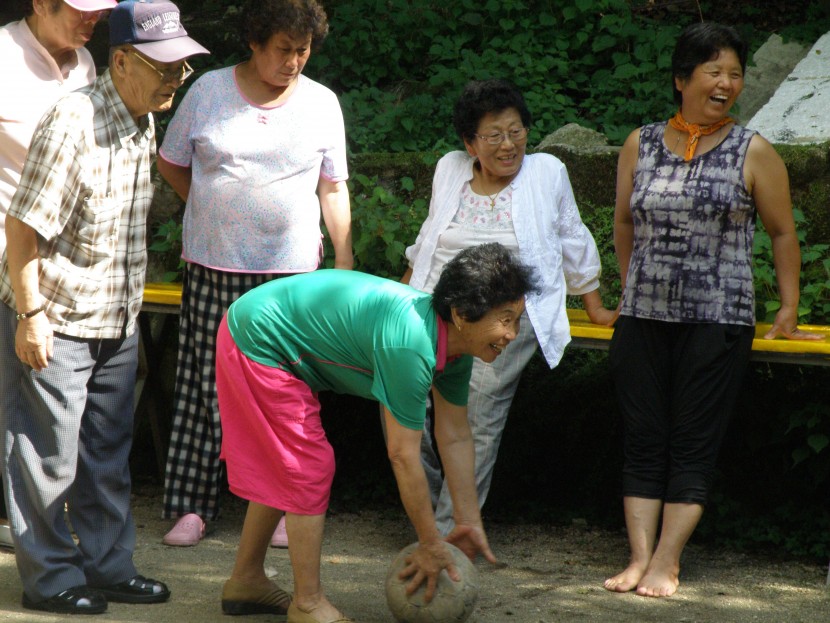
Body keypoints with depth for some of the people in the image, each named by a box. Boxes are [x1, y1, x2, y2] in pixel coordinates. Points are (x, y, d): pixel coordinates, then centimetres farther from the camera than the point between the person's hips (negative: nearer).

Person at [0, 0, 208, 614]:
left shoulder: (143, 123, 5)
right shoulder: (73, 124, -22)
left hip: (117, 320, 8)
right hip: (55, 322, -8)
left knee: (108, 452, 16)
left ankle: (108, 566, 26)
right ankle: (51, 578, 13)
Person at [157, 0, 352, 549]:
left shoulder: (322, 103, 5)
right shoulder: (208, 91, 2)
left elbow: (334, 189, 8)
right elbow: (172, 163, 13)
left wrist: (346, 268, 5)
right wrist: (215, 211, 7)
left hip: (290, 271, 0)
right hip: (214, 267, 0)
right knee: (208, 384, 2)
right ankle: (192, 506, 8)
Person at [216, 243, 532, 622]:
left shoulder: (455, 346, -4)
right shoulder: (410, 345, -33)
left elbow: (455, 437, 6)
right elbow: (403, 456, -28)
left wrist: (470, 522, 8)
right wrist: (431, 545, -19)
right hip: (259, 343, -10)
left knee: (280, 473, 20)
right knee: (308, 472, -6)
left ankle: (246, 582, 34)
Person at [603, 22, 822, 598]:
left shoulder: (753, 153, 0)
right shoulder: (641, 145, 8)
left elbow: (783, 232, 4)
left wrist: (789, 310, 1)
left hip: (718, 319, -3)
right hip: (643, 318, 3)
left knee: (694, 446, -3)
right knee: (644, 442, 0)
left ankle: (666, 563, -4)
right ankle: (640, 557, -1)